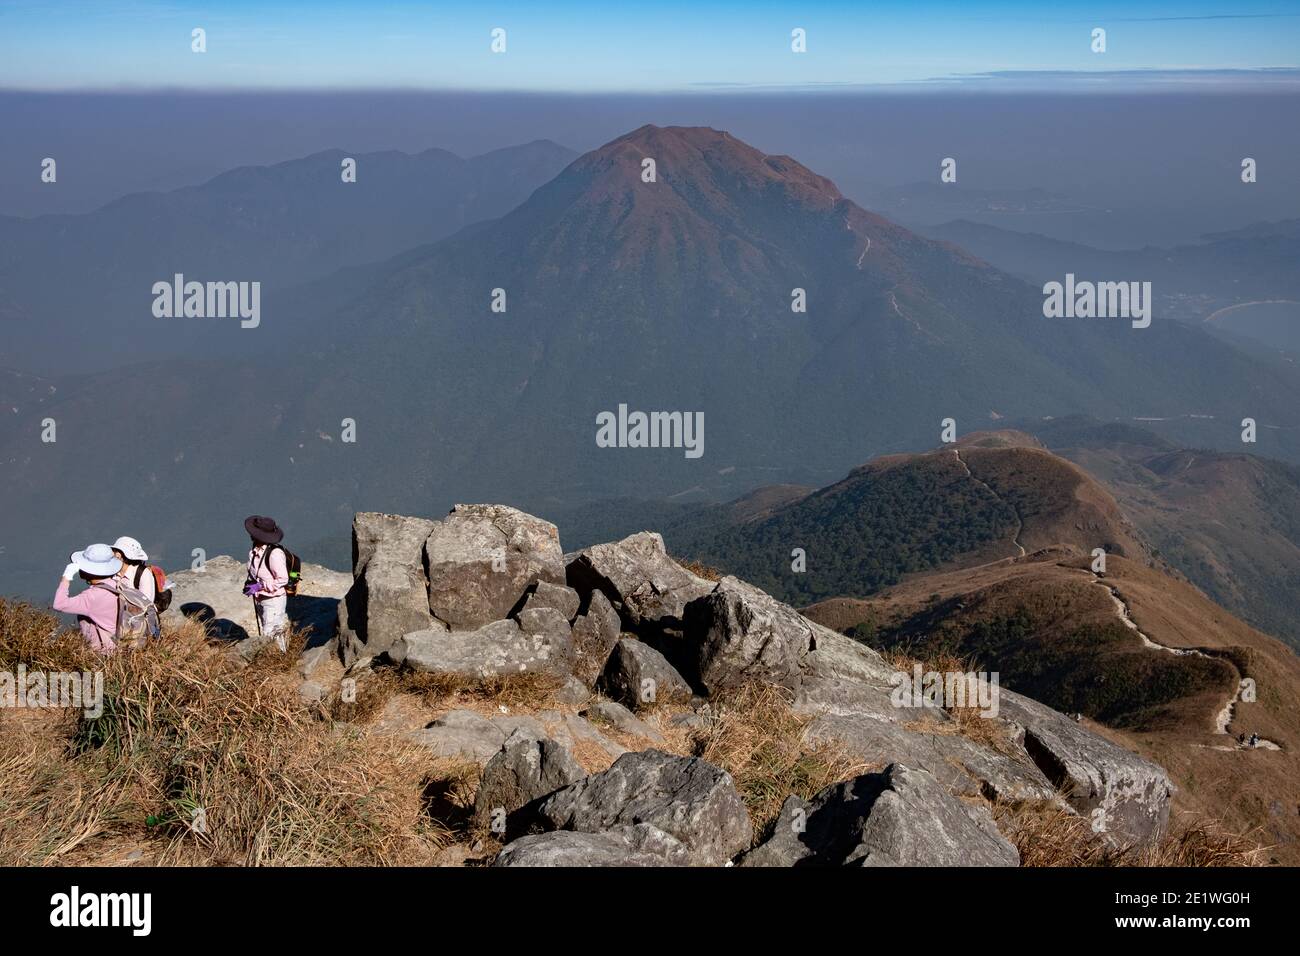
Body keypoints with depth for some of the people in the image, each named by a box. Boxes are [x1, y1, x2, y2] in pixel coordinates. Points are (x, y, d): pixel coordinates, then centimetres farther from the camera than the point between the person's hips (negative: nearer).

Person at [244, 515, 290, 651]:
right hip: (259, 599, 9)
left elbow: (282, 579, -24)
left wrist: (259, 587, -22)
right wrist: (249, 583, -2)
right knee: (262, 634, 16)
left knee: (270, 637, -7)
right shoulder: (254, 551, 1)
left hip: (273, 600, -9)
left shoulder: (274, 553, -25)